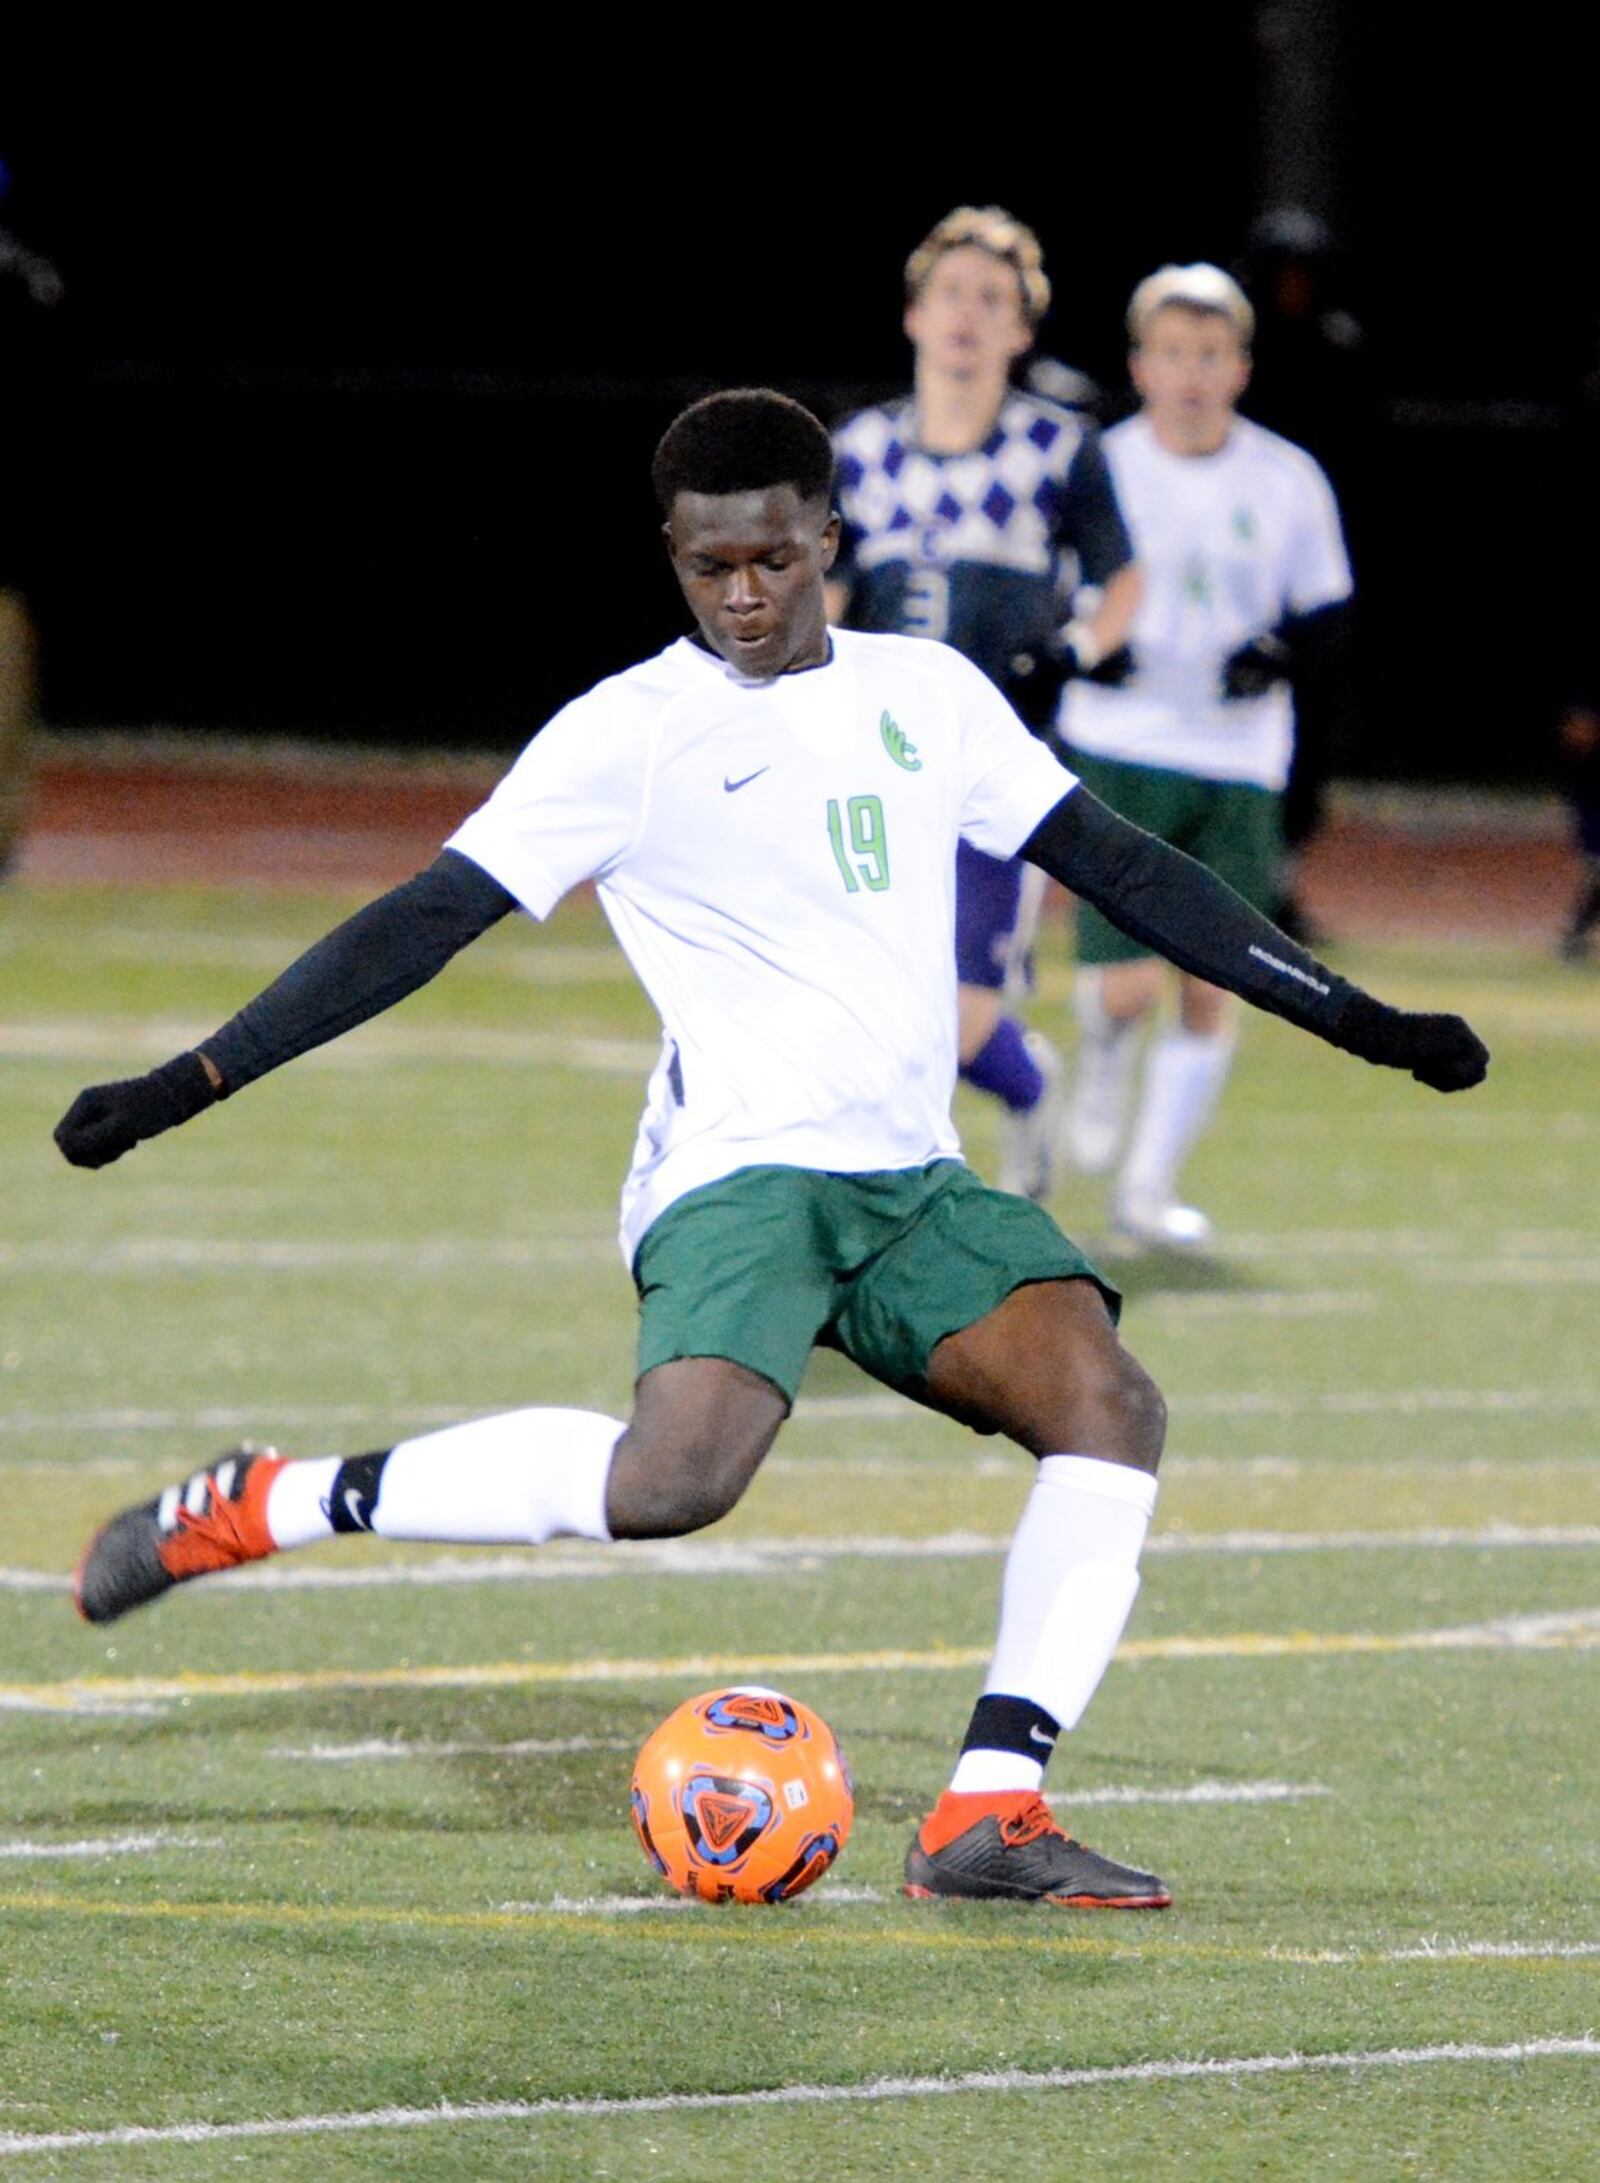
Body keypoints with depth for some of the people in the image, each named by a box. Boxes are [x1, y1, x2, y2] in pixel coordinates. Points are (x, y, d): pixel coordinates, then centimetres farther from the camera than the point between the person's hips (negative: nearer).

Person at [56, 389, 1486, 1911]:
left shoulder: (929, 693, 14)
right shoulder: (632, 731, 0)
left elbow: (1119, 865, 20)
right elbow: (430, 917, -2)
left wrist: (1346, 1015, 17)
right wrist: (188, 1083, -9)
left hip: (913, 1183, 6)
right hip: (738, 1175, -6)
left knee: (1107, 1405, -19)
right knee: (672, 1482, -30)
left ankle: (989, 1814, -19)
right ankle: (251, 1508, -16)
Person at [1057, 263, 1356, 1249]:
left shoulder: (1288, 483, 3)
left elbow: (1331, 615, 8)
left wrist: (1281, 654, -13)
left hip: (1239, 767, 2)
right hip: (1119, 753, -2)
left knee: (1214, 989, -3)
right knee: (1127, 980, -10)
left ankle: (1149, 1186, 10)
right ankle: (1105, 1063, 27)